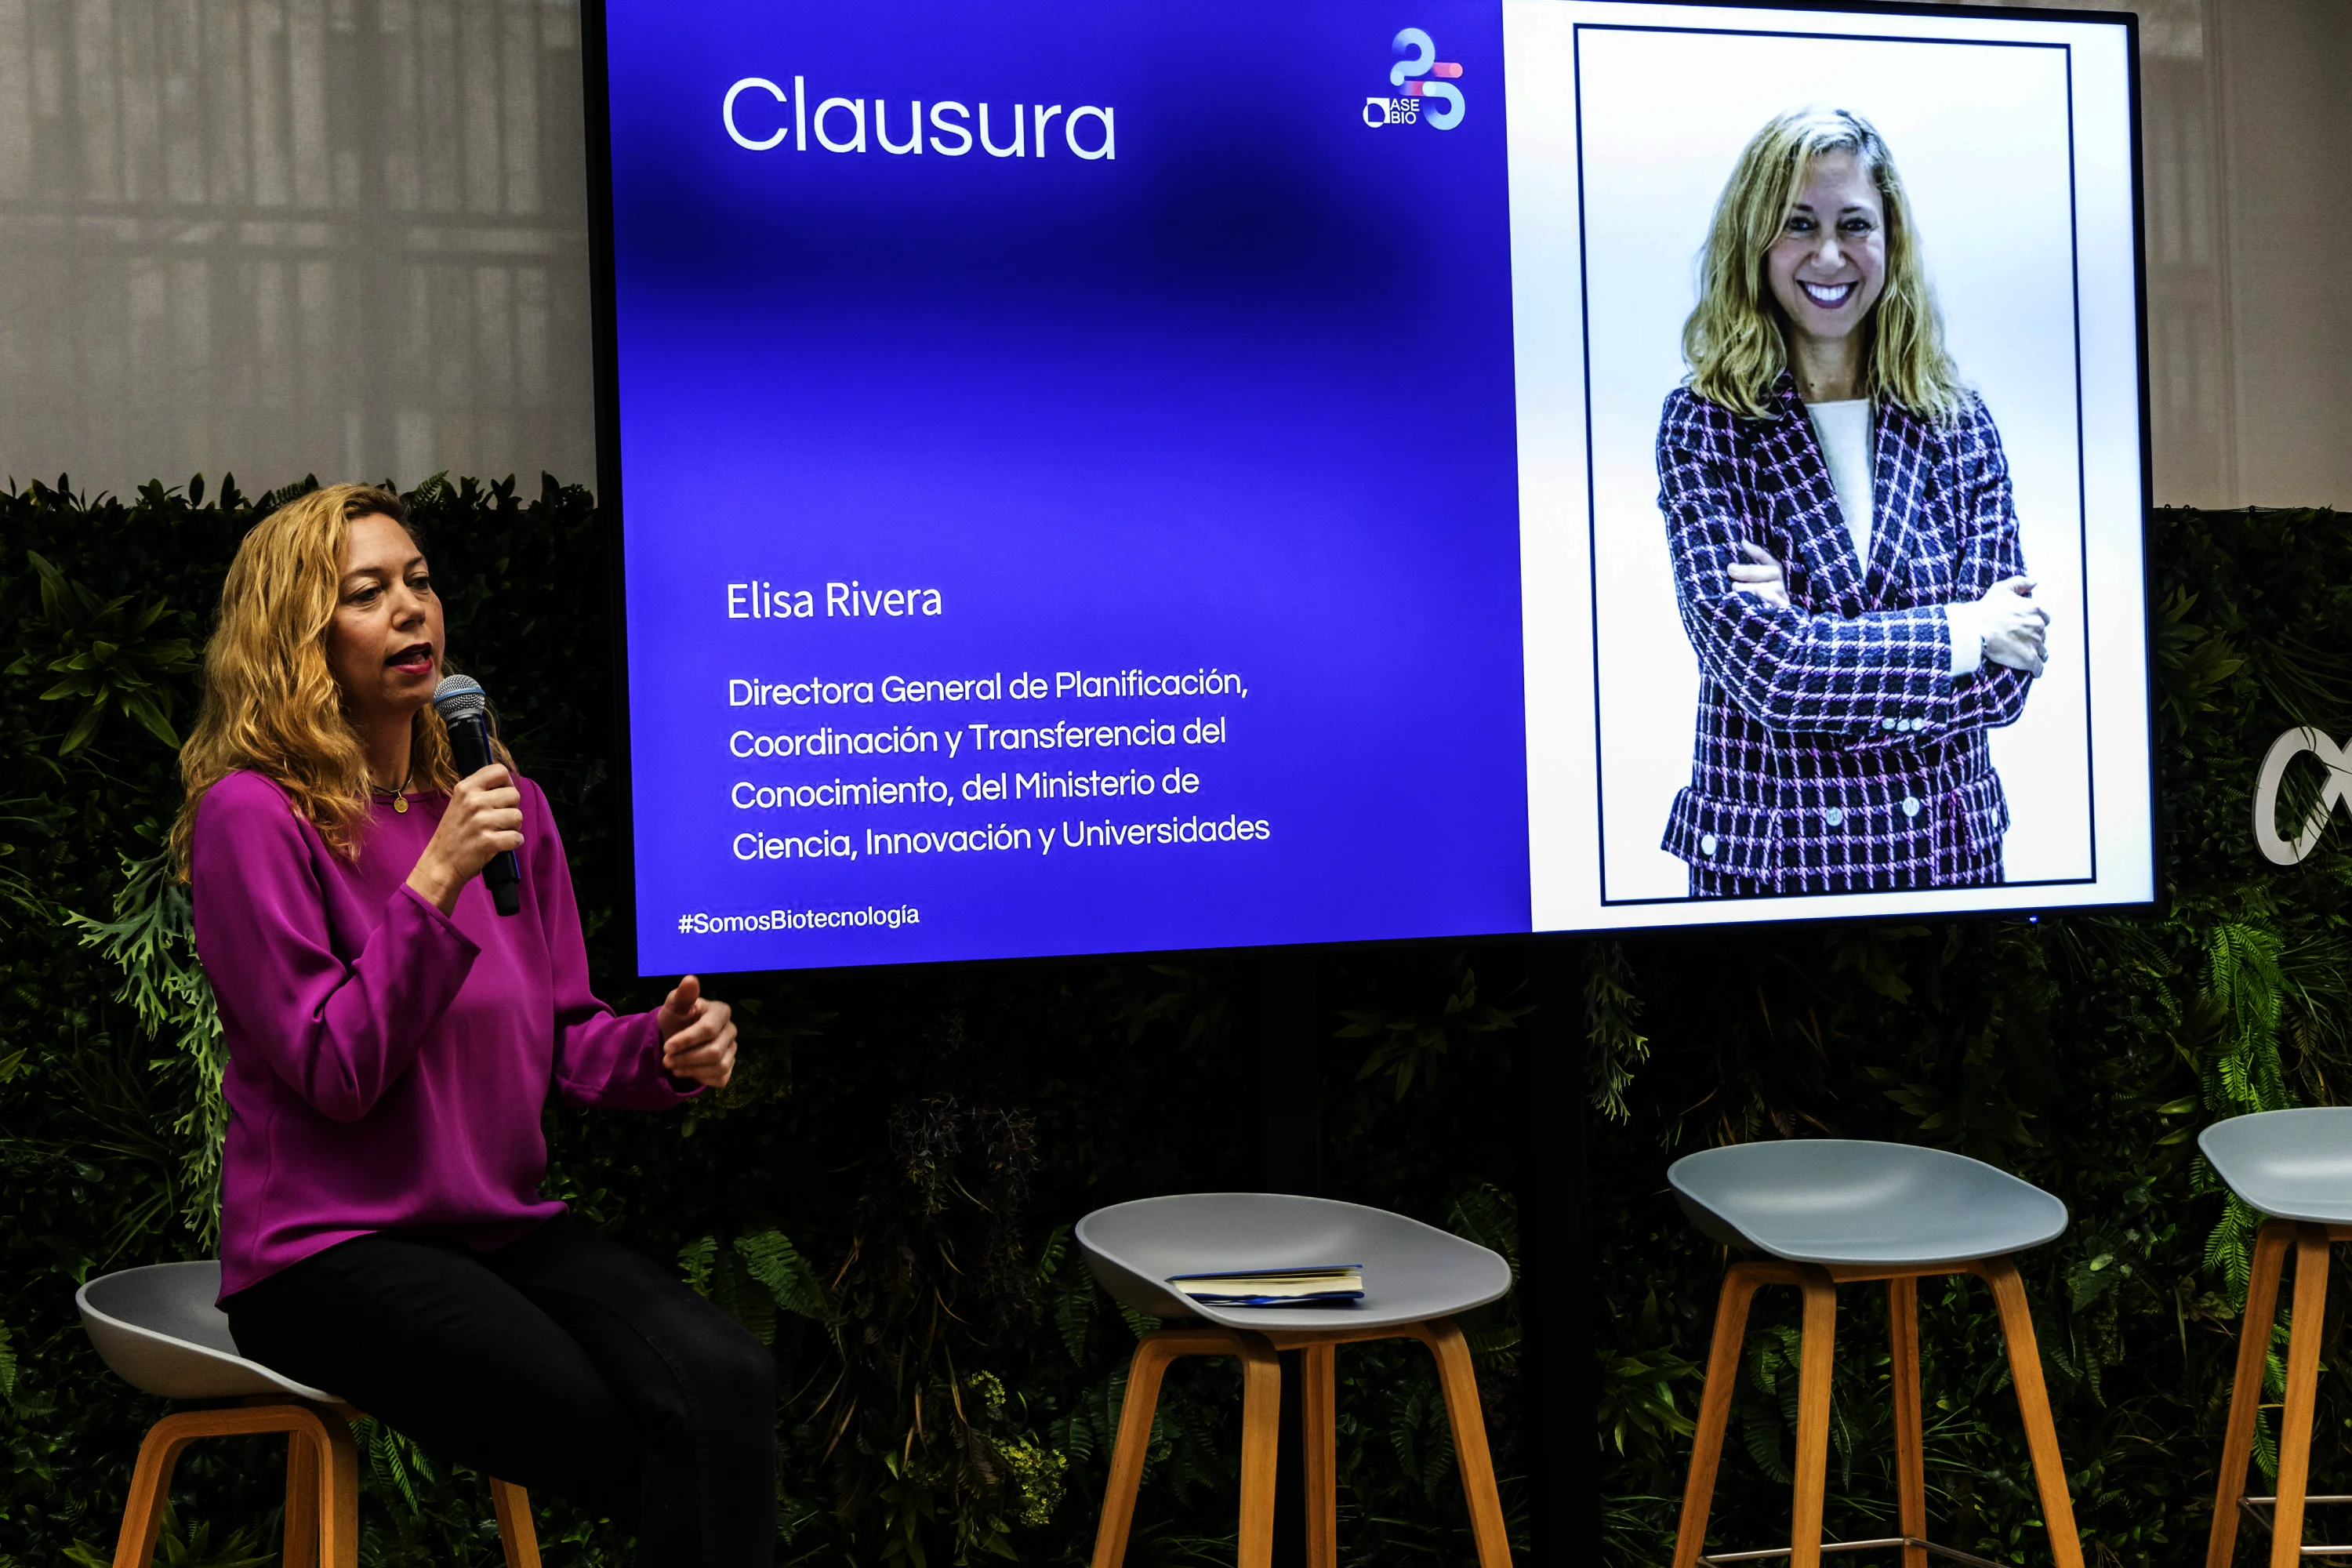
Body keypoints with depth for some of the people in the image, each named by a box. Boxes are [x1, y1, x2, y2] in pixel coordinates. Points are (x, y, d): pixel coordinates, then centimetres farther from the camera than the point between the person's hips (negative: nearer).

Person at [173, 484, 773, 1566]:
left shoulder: (507, 806, 12)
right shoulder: (250, 815, -8)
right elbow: (336, 1076, -13)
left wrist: (661, 1050, -7)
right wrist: (432, 884, -22)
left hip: (507, 1226, 6)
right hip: (330, 1251, -5)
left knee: (728, 1377, -25)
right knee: (670, 1445, -25)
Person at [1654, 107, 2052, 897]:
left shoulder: (1958, 423, 1)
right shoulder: (1702, 424, -6)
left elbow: (2004, 680, -6)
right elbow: (1753, 657, -18)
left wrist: (1808, 644, -16)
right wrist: (1962, 632, -12)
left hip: (1946, 848, 2)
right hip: (1764, 859, -2)